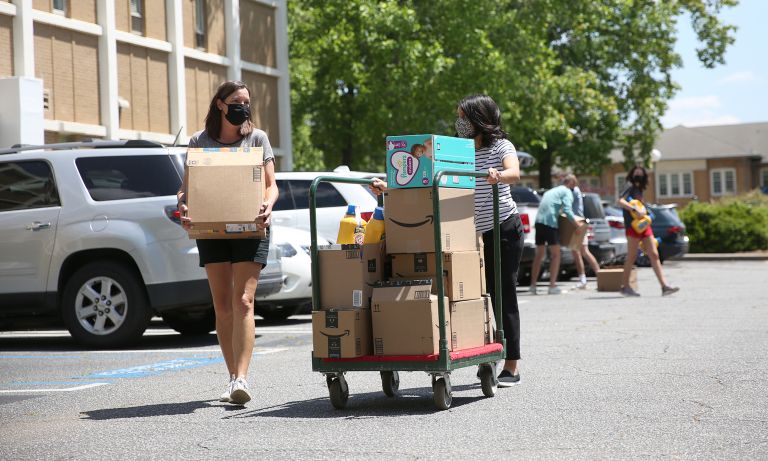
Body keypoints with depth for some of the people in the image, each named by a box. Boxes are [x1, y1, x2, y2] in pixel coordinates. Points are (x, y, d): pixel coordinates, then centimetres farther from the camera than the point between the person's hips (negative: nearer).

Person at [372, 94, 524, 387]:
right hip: (472, 233, 5)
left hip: (504, 230, -5)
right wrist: (389, 186, -9)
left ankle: (511, 366, -2)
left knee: (502, 293, -5)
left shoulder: (500, 146, -5)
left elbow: (514, 173, -25)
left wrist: (498, 175, -47)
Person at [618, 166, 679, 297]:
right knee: (632, 256, -3)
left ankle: (664, 286, -4)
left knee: (654, 255, 1)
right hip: (633, 226, -8)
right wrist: (635, 209, -28)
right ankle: (625, 286, 7)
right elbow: (621, 201, -19)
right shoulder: (630, 186, -3)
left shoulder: (638, 189, 21)